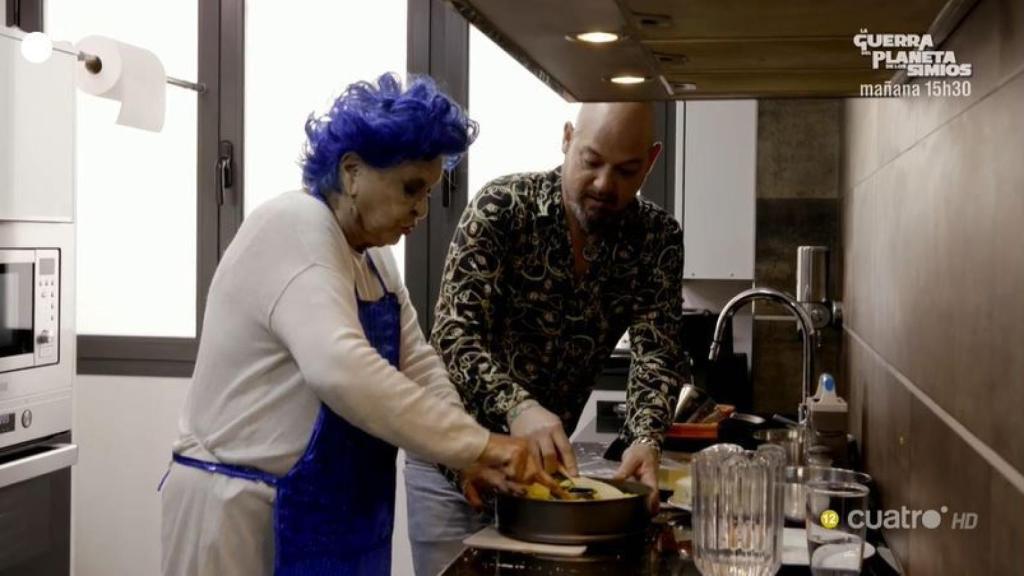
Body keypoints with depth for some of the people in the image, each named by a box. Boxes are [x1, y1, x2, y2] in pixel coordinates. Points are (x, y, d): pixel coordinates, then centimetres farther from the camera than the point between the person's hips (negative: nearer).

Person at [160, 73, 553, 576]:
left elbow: (418, 367, 8)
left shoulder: (371, 255, 10)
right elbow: (341, 370, -34)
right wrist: (476, 444, -30)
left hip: (325, 509, 9)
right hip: (245, 507, -9)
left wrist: (471, 459, -8)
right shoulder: (295, 230, -20)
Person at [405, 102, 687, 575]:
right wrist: (516, 407, -43)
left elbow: (657, 354, -14)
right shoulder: (502, 207, -17)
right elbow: (453, 334, -25)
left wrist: (645, 441, -34)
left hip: (545, 456, 3)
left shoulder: (658, 239, -8)